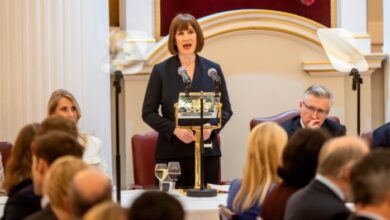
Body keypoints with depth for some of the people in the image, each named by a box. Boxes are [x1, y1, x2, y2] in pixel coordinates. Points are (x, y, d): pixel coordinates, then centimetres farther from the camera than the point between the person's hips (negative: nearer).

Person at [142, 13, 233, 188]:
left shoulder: (213, 69, 8)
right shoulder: (161, 71, 3)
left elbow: (226, 109, 12)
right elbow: (148, 112, 3)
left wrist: (211, 127, -9)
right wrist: (174, 129, -13)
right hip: (171, 153, -2)